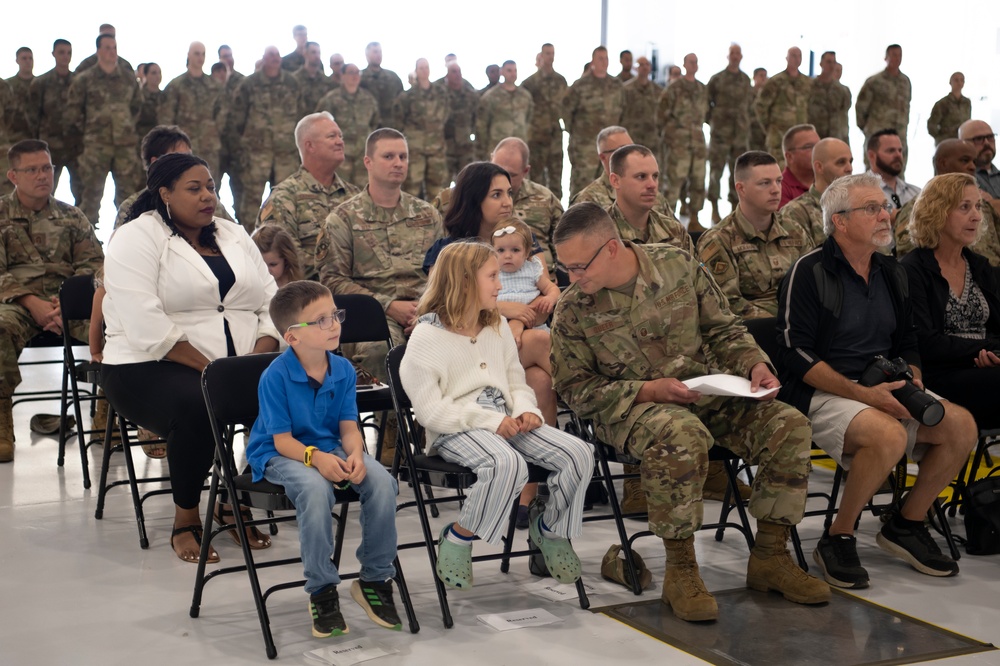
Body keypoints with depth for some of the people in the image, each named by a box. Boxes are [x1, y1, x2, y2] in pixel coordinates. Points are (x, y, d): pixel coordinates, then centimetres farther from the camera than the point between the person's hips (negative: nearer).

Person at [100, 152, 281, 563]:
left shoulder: (234, 236, 17)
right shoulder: (135, 240, -4)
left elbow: (271, 302, 9)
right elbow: (147, 326, -17)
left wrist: (260, 358, -11)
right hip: (153, 368, -5)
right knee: (196, 406, -37)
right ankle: (185, 519, -13)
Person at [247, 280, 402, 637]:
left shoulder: (343, 370, -1)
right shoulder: (275, 376, -17)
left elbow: (349, 426, -1)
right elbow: (283, 440, -16)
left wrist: (355, 454, -23)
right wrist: (316, 458, -35)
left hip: (331, 448, 5)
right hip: (280, 456, -5)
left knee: (382, 481, -23)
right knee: (316, 489, -38)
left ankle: (375, 580, -5)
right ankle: (322, 591, -20)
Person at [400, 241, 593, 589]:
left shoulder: (498, 326, 14)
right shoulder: (427, 336, -9)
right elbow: (431, 410, -13)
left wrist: (525, 409, -4)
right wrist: (490, 420, -20)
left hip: (505, 421, 7)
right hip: (456, 429, -7)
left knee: (578, 453, -14)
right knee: (508, 464, -38)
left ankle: (550, 528, 12)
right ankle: (457, 539, -14)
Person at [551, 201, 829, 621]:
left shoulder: (678, 265, -1)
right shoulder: (573, 310, -6)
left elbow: (723, 328, 9)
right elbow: (576, 390, -4)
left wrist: (754, 363, -10)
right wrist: (649, 390, -16)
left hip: (704, 394, 4)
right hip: (628, 408, -4)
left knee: (788, 424, -16)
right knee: (681, 434, -38)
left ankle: (770, 557, -4)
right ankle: (680, 571, -25)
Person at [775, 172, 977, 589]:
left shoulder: (891, 274, 15)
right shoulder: (810, 272, -8)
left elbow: (907, 344, 22)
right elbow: (796, 354, -15)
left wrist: (913, 381, -1)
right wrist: (863, 394, -22)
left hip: (883, 392, 7)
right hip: (821, 394, -7)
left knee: (961, 425, -14)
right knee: (889, 434, -34)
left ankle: (906, 525, 4)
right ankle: (837, 540, -15)